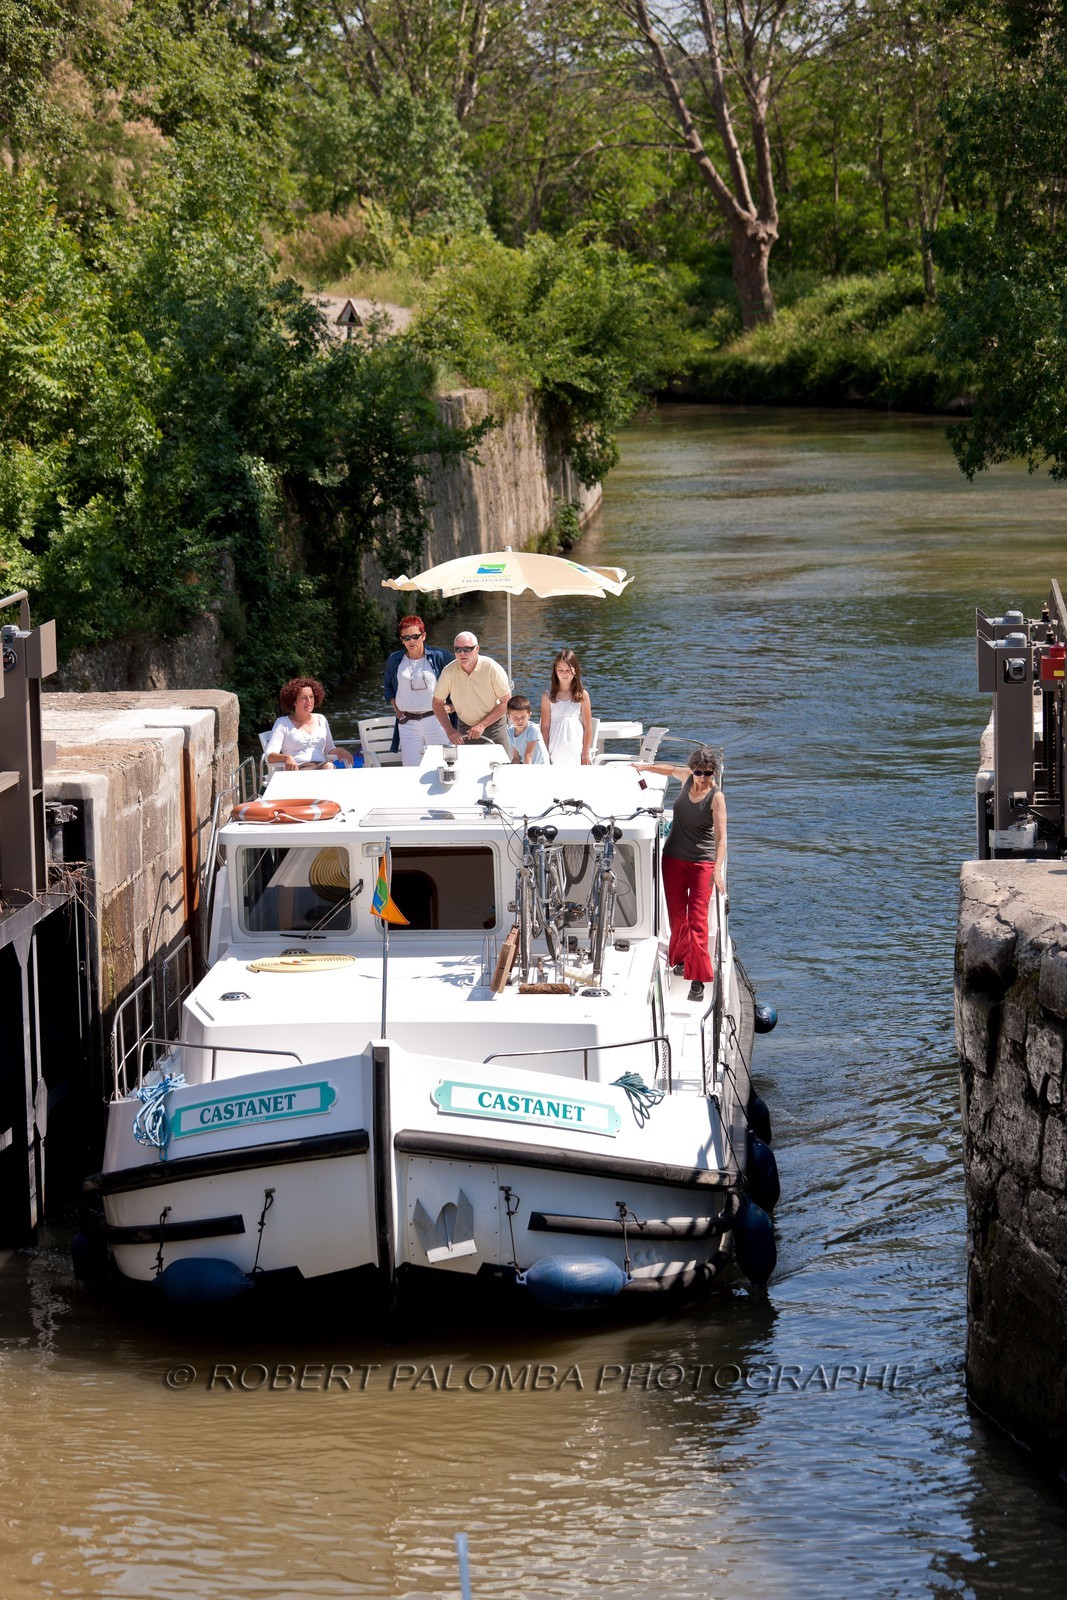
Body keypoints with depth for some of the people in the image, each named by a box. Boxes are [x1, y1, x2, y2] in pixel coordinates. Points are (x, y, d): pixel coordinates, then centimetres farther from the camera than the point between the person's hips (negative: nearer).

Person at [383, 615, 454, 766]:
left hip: (435, 719, -2)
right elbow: (388, 686, 24)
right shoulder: (395, 660, 7)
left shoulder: (438, 656, -2)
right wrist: (395, 706, 9)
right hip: (408, 722, 2)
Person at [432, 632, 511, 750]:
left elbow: (506, 702, -13)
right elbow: (437, 702, 0)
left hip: (493, 726, -2)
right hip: (464, 729, 2)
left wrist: (482, 725, -19)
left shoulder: (492, 668, -18)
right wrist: (449, 730, -11)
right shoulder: (449, 672, -12)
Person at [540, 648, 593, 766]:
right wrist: (545, 756, -1)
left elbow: (588, 727, 4)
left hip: (577, 752, 0)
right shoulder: (548, 697, 3)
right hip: (556, 754, 0)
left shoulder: (582, 695, 2)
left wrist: (585, 755, 1)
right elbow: (545, 727, 2)